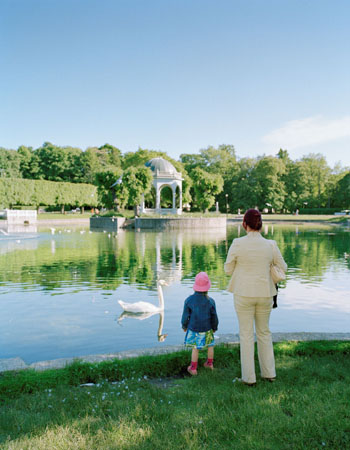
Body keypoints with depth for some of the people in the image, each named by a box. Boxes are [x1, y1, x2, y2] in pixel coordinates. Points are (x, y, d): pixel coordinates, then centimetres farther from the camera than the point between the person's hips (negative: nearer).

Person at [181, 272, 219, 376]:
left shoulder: (189, 300, -11)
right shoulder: (210, 301, -11)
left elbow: (185, 315, -3)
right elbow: (214, 317, -2)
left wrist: (184, 326, 13)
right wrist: (214, 328, 15)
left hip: (193, 328, 0)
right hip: (207, 329, 0)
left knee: (195, 348, 10)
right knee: (210, 345, 21)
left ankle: (193, 368, 17)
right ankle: (210, 363, 35)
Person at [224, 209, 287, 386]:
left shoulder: (237, 244, -14)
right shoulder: (271, 245, -7)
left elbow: (228, 269, -4)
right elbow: (282, 268, 6)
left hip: (244, 294, -2)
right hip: (265, 293, 3)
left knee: (246, 334, 9)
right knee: (264, 332, 20)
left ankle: (249, 377, 17)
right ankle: (269, 372, 29)